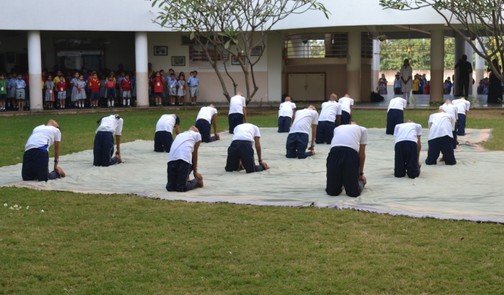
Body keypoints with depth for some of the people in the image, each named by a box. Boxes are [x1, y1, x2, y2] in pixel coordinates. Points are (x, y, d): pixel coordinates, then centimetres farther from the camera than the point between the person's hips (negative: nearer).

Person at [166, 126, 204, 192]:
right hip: (184, 158, -3)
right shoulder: (197, 134, 26)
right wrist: (195, 171, 31)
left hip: (172, 158, 3)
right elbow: (194, 154, 24)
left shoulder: (180, 135, 37)